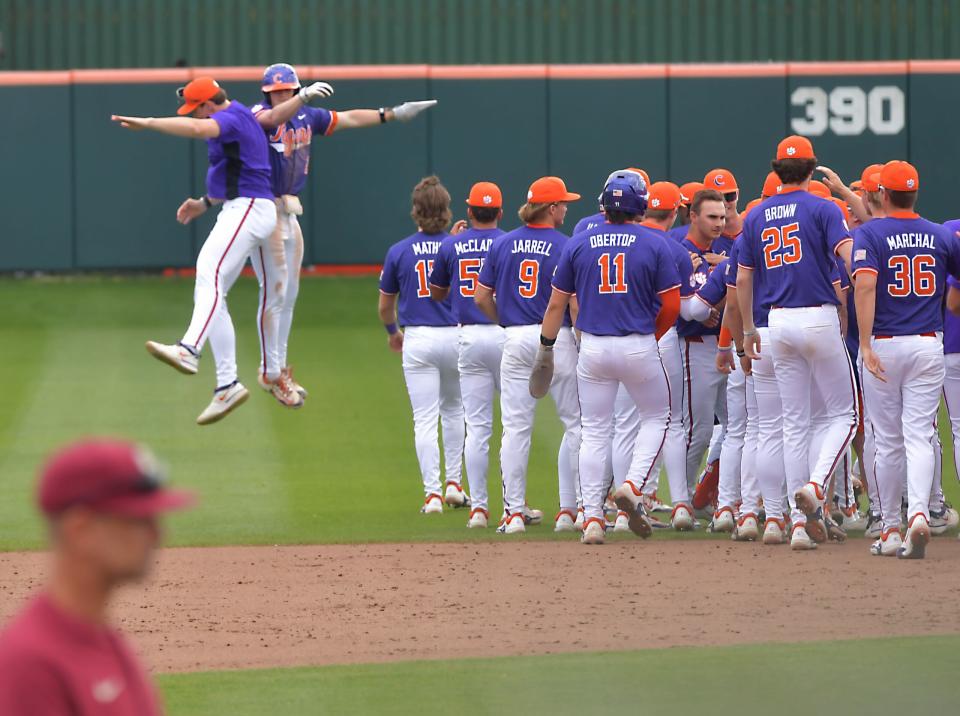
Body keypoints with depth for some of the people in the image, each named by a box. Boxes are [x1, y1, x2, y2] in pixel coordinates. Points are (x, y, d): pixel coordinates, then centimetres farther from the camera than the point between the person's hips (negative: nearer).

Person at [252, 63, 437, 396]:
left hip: (289, 212, 8)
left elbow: (348, 119, 17)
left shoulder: (307, 117, 9)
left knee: (289, 293, 13)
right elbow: (273, 117, -35)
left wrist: (392, 115, 17)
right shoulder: (260, 114, -12)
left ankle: (279, 368, 22)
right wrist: (305, 96, -52)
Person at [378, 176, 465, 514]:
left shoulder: (398, 252, -1)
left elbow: (385, 306, 9)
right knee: (453, 409, 22)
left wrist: (392, 333, 28)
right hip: (455, 335, 1)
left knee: (425, 418, -1)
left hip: (417, 340, -1)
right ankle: (454, 482, 21)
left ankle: (433, 492, -8)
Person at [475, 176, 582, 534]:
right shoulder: (564, 246, -7)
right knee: (576, 424, 5)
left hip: (516, 341, 4)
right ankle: (569, 510, 0)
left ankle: (514, 511, 3)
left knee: (516, 425, 5)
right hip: (557, 340, -4)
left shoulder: (503, 244, 5)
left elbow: (481, 298, 5)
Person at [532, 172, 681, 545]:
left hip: (592, 348, 2)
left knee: (594, 433, 8)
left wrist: (546, 347, 15)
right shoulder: (654, 245, -3)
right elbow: (672, 305, -4)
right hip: (639, 348, -2)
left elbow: (557, 304, 5)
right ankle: (633, 485, -3)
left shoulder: (578, 245, 2)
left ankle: (592, 517, 2)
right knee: (656, 417, 18)